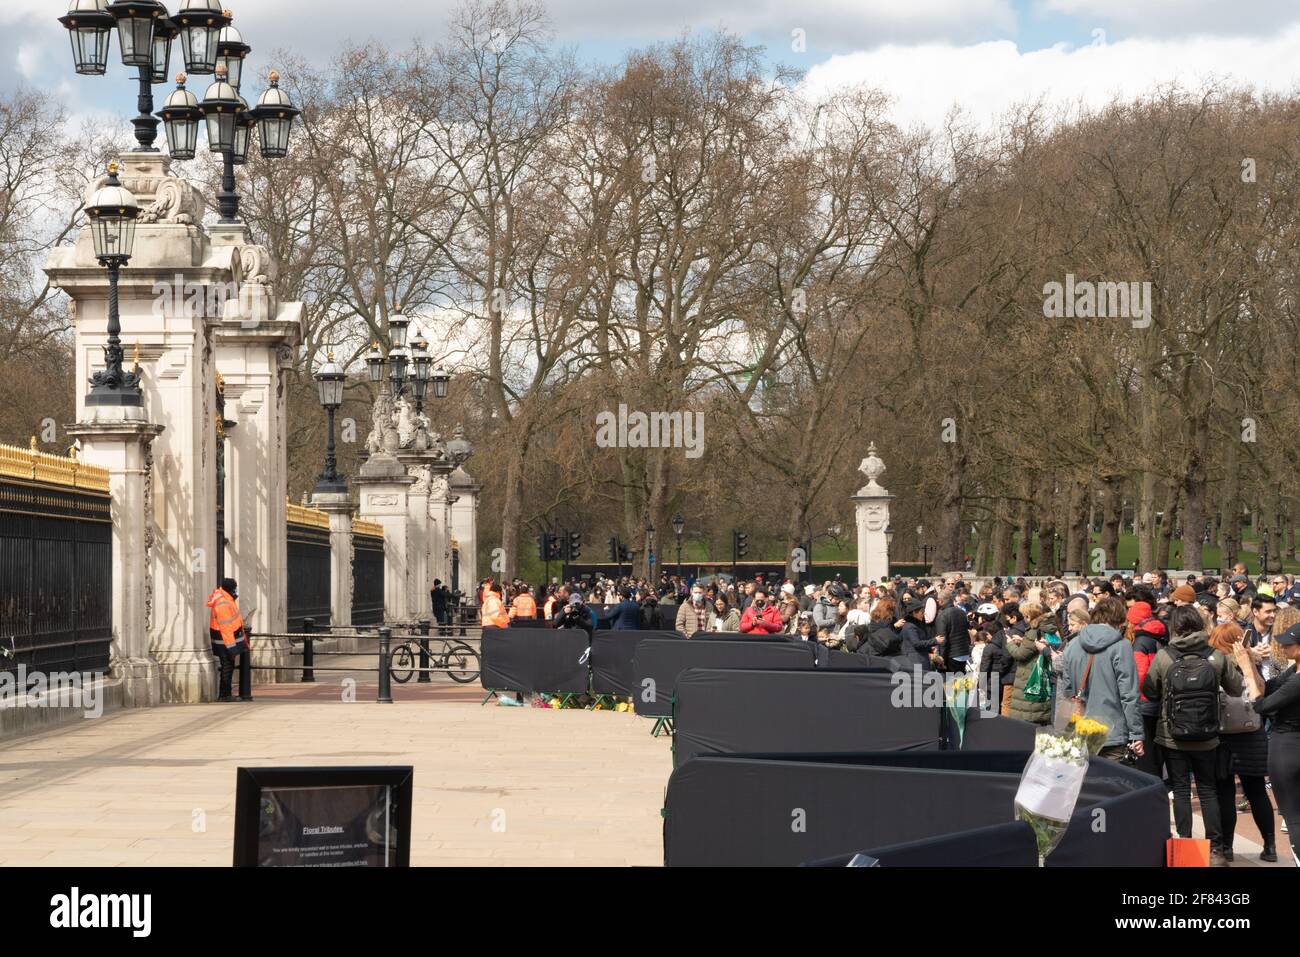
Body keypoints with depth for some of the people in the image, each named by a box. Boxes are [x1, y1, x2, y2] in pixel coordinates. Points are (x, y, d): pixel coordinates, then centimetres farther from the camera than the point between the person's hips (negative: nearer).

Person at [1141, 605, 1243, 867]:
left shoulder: (1163, 657, -11)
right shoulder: (1216, 657, -7)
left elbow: (1149, 691, -3)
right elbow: (1237, 688, 4)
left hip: (1172, 737, -1)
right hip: (1207, 738, 1)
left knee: (1181, 791, 7)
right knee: (1208, 791, 11)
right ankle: (1215, 850, 10)